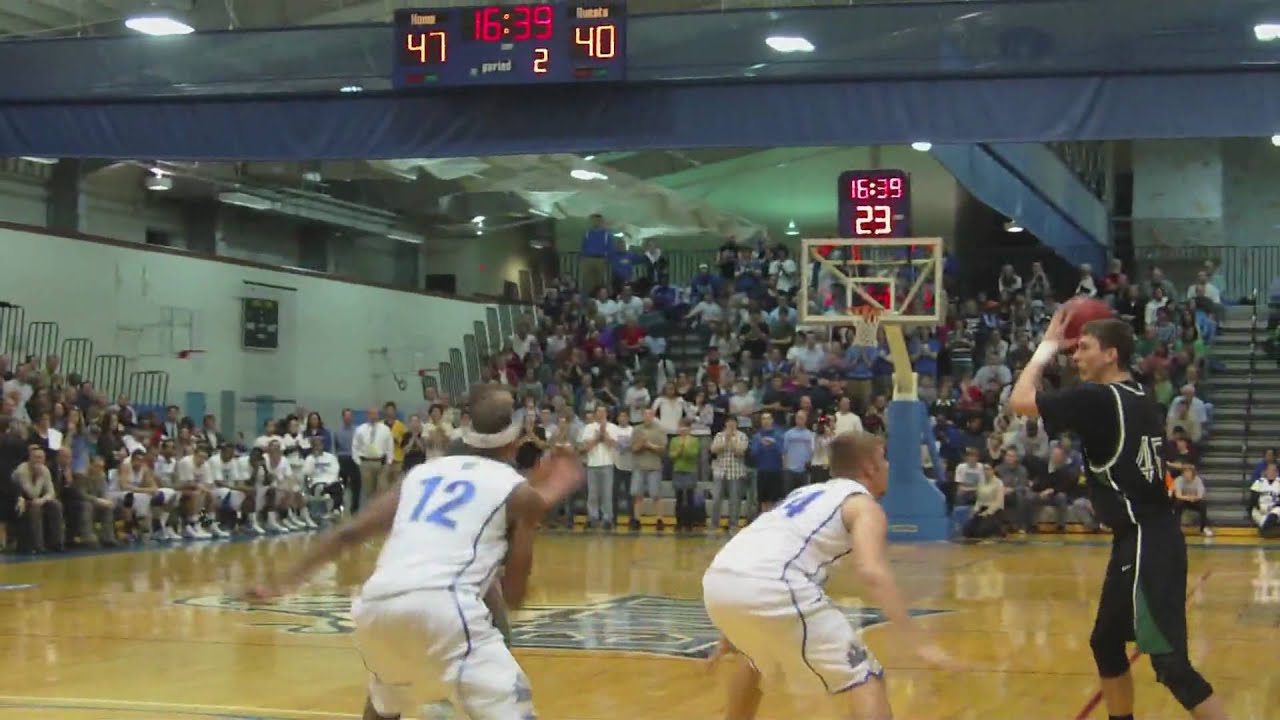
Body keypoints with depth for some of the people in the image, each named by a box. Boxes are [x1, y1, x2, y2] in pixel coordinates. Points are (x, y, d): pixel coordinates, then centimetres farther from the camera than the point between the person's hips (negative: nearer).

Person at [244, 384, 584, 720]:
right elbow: (513, 596, 13)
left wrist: (284, 583, 25)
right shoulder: (519, 491, 13)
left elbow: (348, 533, 20)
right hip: (440, 603, -6)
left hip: (374, 604, 6)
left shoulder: (423, 471, 26)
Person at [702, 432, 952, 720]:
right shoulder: (864, 504, 10)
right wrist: (919, 642, -13)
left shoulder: (807, 493, 33)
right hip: (768, 586, -8)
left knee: (758, 659, 39)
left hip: (718, 581, 8)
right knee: (864, 678, 2)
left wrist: (732, 631, 46)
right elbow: (872, 572, -9)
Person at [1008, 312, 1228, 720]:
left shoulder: (1097, 398, -13)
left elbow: (1020, 400, -10)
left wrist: (1048, 346, 5)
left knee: (1169, 660, -10)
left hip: (1145, 542, -10)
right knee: (1106, 643, 21)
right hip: (1147, 537, 10)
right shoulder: (1139, 399, 12)